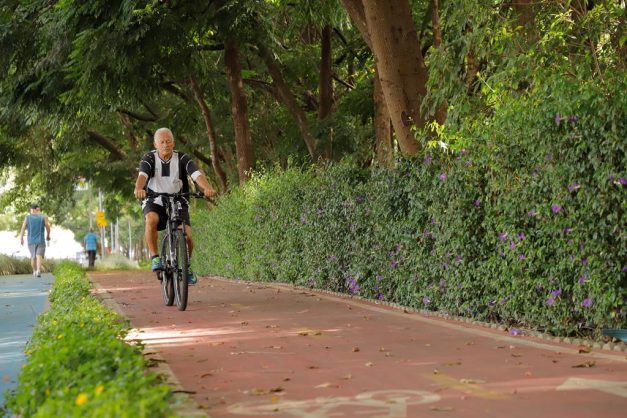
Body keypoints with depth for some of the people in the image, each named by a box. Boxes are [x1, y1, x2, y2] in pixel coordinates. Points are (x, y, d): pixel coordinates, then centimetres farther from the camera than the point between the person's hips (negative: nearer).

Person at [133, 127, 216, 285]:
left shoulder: (182, 158, -8)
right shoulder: (149, 159, -9)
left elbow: (196, 174, -24)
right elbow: (142, 175, -28)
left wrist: (207, 188, -45)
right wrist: (139, 188, -51)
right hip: (154, 203, -1)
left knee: (187, 236, -17)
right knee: (151, 219, -35)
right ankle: (155, 257, -21)